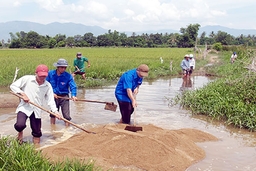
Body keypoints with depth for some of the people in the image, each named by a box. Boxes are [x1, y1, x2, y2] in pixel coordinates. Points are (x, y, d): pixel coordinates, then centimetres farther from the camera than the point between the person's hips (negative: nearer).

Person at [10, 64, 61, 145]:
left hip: (37, 110, 3)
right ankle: (20, 132, 10)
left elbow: (50, 100, 0)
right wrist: (23, 94, -16)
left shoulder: (48, 86, 2)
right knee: (20, 125, -26)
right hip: (24, 107, -3)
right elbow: (13, 86, -3)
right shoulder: (27, 79, -7)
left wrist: (55, 111, -14)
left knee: (37, 132, 6)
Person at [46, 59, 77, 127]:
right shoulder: (50, 73, -11)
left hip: (64, 96, -3)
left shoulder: (68, 76, -16)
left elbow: (73, 86, -18)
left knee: (66, 115, -6)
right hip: (54, 96, 3)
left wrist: (73, 95, -35)